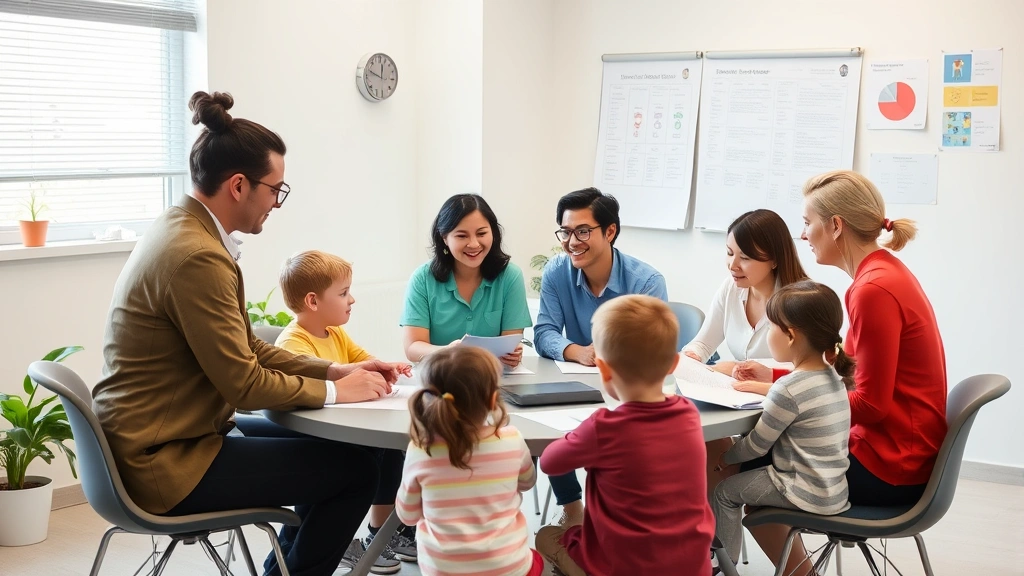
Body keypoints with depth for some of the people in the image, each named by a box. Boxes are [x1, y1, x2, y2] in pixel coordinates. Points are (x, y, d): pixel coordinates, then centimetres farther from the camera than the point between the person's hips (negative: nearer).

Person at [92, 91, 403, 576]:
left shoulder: (181, 228, 7)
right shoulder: (197, 256, -24)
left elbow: (246, 348, 12)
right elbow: (244, 384, -20)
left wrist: (335, 370, 5)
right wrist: (336, 390, -7)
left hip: (147, 444, 10)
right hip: (165, 464, -10)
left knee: (325, 448, 20)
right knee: (356, 469, -6)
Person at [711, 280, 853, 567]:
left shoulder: (787, 390, -23)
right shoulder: (831, 376, 1)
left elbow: (756, 446, -11)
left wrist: (725, 458, 6)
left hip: (809, 494, -8)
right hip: (835, 488, 8)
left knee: (725, 492, 8)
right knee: (752, 471, 26)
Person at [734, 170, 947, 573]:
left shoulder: (875, 289, -22)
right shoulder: (884, 271, 8)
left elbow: (870, 404, -21)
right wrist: (775, 377, 7)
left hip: (889, 464, -9)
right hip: (896, 450, 9)